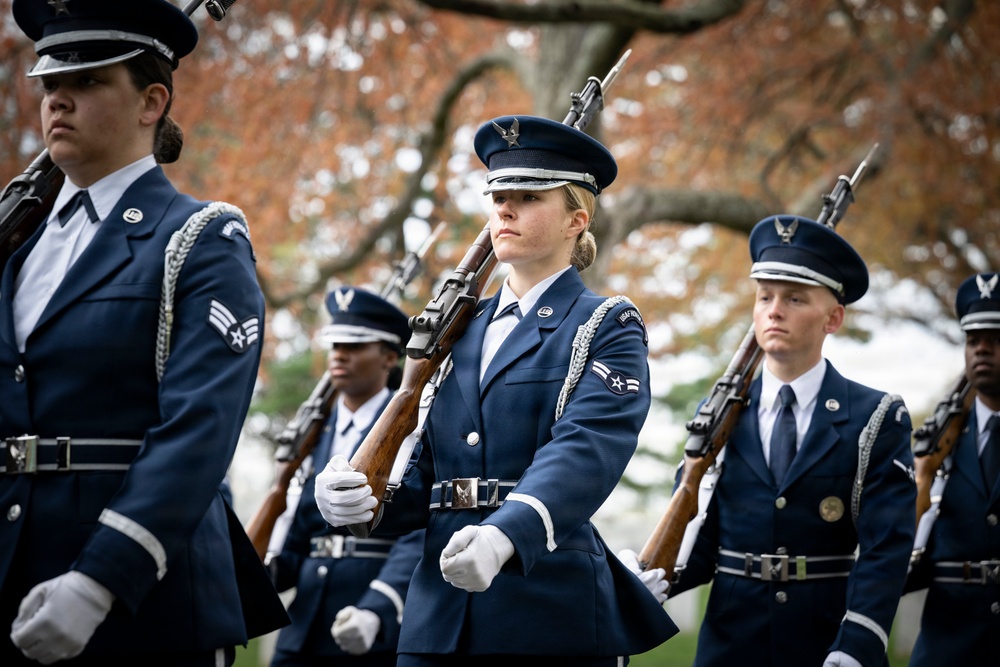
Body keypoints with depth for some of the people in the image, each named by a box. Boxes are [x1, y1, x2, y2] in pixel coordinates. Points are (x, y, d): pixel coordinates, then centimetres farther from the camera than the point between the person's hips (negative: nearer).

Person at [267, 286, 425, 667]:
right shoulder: (317, 431, 15)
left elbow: (419, 536, -15)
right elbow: (301, 532, 16)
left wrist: (376, 611, -28)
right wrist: (267, 571, -6)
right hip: (305, 634, 6)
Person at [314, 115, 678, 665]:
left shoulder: (607, 329, 0)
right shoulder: (460, 332, 16)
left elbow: (586, 449, -18)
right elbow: (423, 470, 12)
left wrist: (504, 536, -35)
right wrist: (353, 498, -10)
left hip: (553, 621, -4)